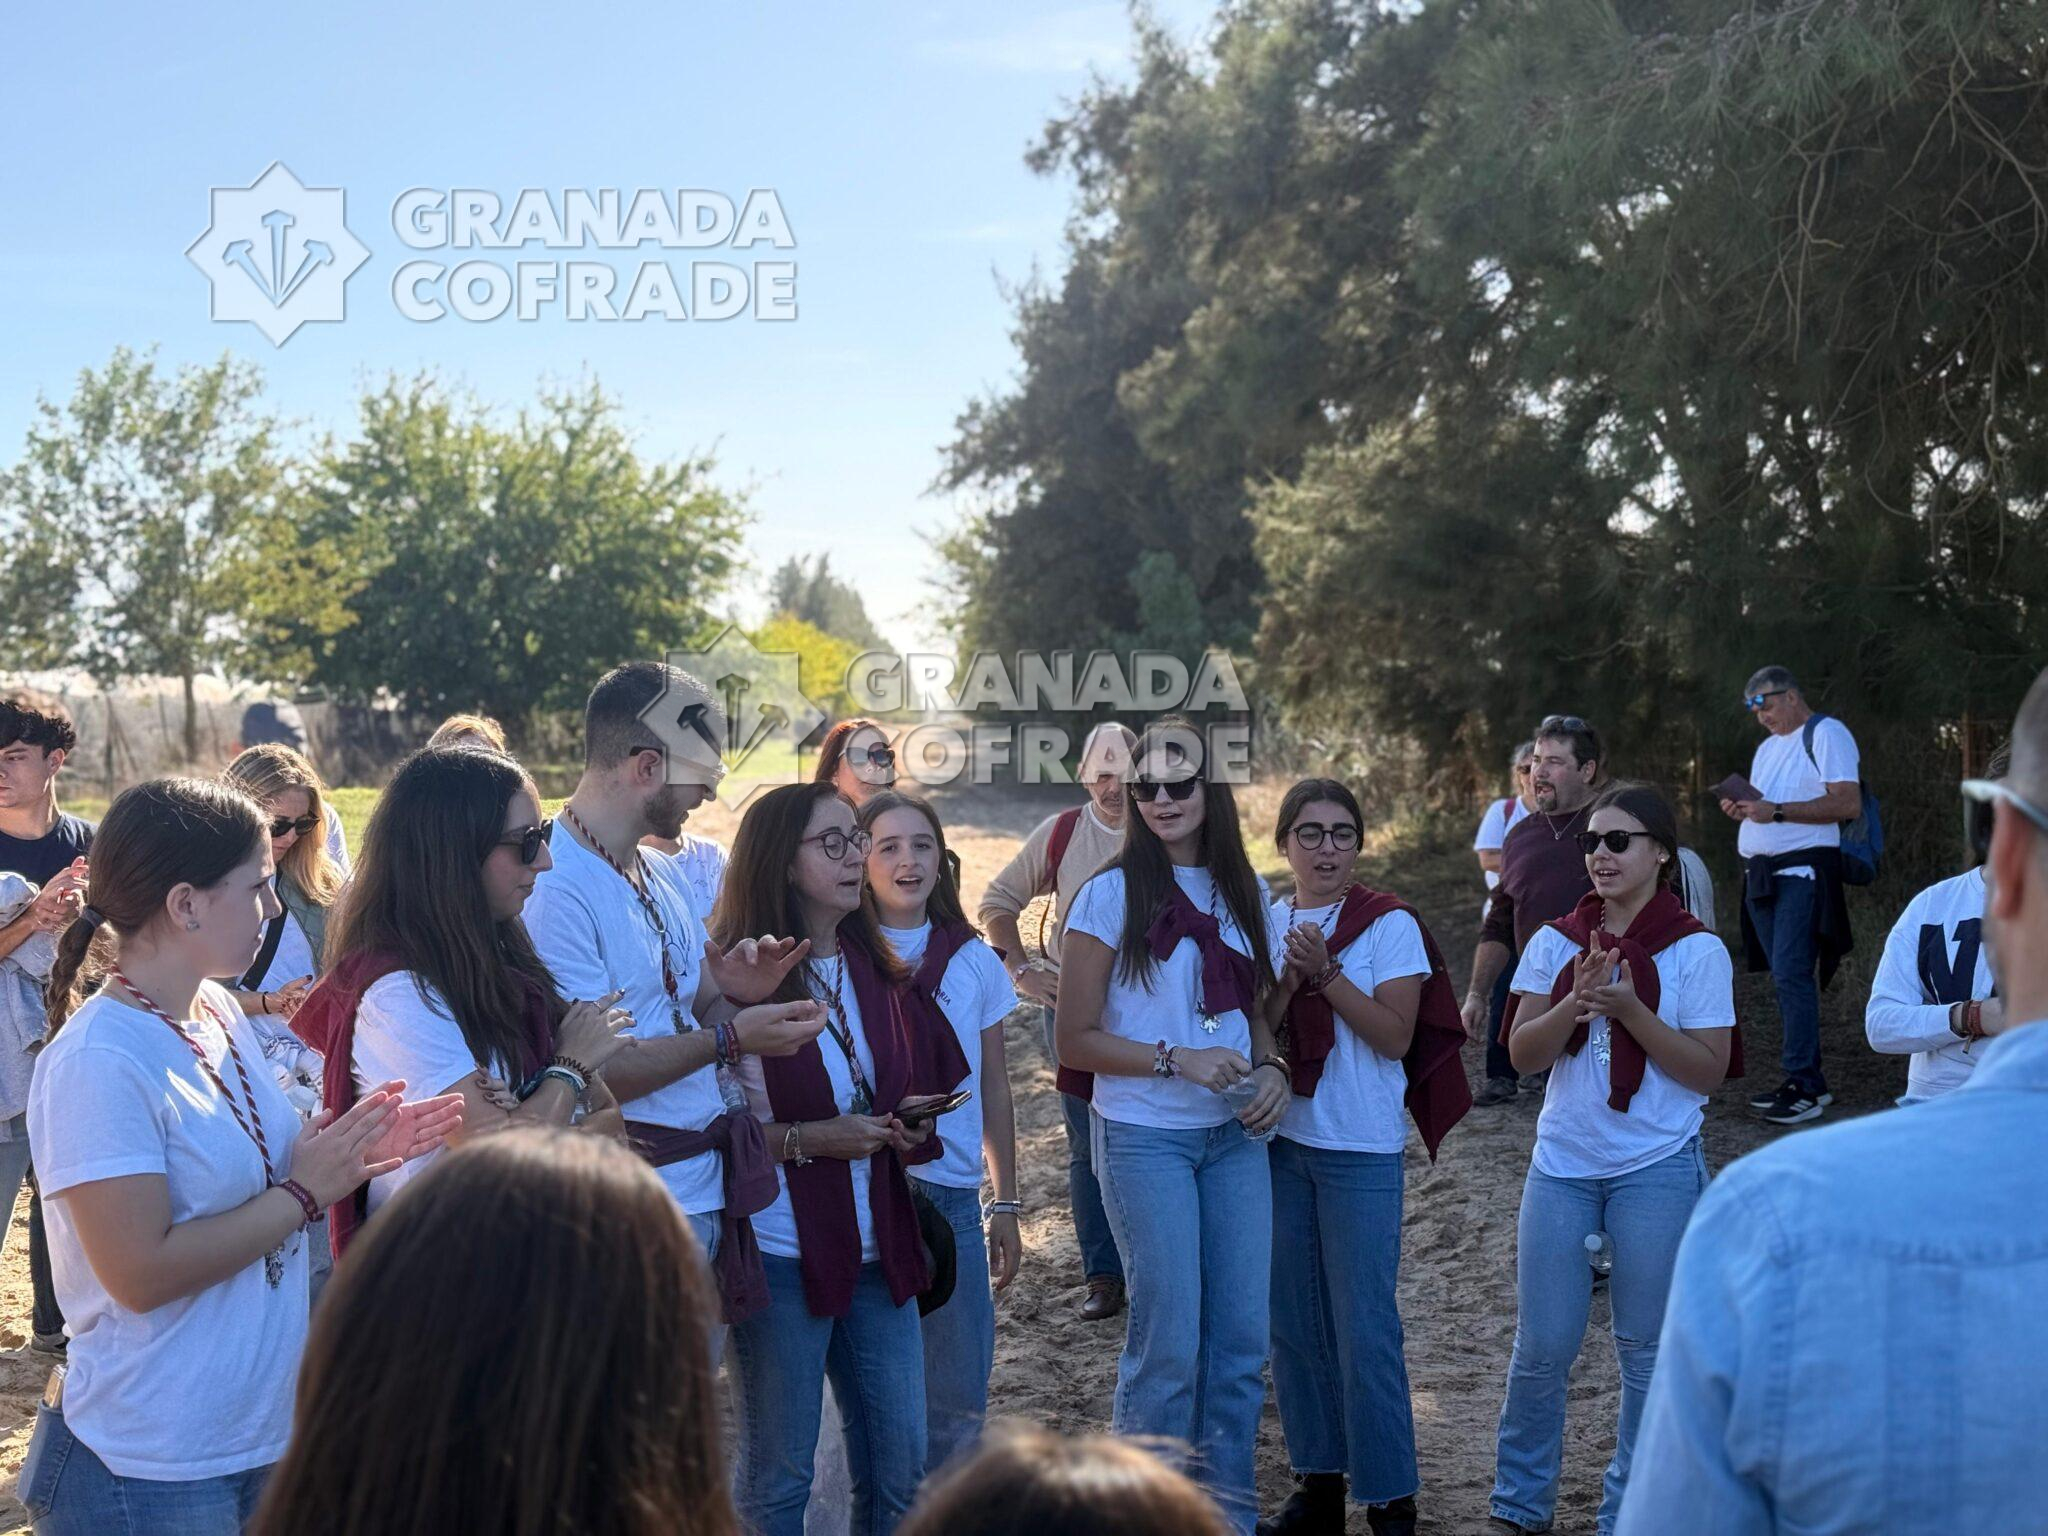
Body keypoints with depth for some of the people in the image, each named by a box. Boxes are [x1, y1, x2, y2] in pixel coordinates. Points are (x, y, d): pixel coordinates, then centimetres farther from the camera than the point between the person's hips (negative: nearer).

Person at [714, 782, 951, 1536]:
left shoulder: (874, 968, 8)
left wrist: (909, 1129, 1)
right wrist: (805, 1141, -20)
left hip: (877, 1248, 6)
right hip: (782, 1254, -6)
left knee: (899, 1469, 11)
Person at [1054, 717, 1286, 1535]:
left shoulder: (1245, 895, 8)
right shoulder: (1112, 894, -7)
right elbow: (1075, 1039, -7)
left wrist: (1271, 1068, -2)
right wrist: (1177, 1060, -17)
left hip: (1235, 1136, 5)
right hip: (1144, 1137, -5)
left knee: (1241, 1335, 6)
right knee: (1169, 1341, -1)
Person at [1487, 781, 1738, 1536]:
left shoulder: (1696, 951, -5)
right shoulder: (1555, 942, 4)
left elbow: (1708, 1071, -9)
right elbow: (1523, 1052, -3)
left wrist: (1629, 1008, -20)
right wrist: (1578, 1000, -21)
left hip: (1657, 1169, -2)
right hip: (1563, 1163, 2)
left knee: (1646, 1351, 7)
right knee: (1541, 1347, 6)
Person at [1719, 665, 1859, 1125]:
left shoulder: (1826, 734, -5)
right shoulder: (1768, 746, 24)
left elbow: (1848, 803, -16)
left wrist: (1775, 810, -20)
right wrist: (1743, 809, 6)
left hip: (1804, 869, -9)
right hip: (1762, 874, 9)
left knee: (1791, 975, -14)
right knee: (1785, 977, 7)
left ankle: (1803, 1086, -12)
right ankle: (1810, 1080, 12)